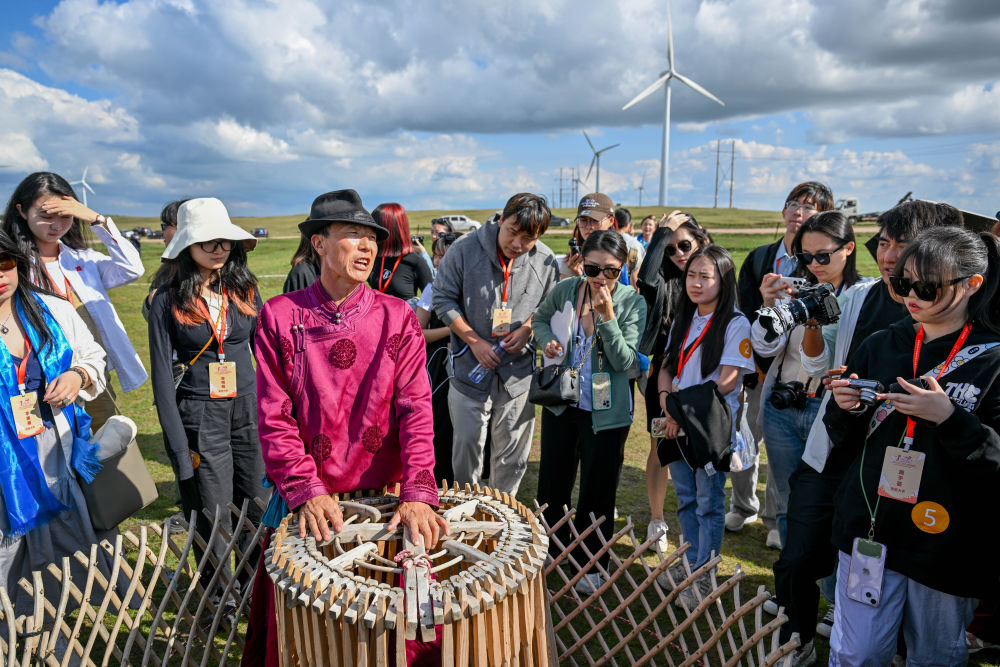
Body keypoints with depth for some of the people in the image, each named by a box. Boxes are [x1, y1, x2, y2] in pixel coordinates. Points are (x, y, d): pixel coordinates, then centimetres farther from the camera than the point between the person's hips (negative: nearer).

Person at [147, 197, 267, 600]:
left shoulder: (245, 289, 5)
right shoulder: (168, 301, -4)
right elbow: (162, 377, -5)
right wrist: (180, 451, -10)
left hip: (250, 411, 3)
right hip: (199, 418, -3)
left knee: (259, 510, 9)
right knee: (212, 519, 7)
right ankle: (220, 597, 31)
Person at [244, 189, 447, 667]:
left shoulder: (397, 318, -2)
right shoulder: (280, 316, -3)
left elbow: (415, 408, -8)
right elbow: (274, 417, -6)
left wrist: (417, 495, -19)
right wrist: (307, 491, -16)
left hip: (383, 500, 0)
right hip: (306, 505, 0)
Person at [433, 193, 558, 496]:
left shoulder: (545, 261, -2)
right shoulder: (466, 248, -8)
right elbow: (444, 299, -3)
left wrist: (527, 329, -7)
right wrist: (475, 341, -10)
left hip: (519, 371, 2)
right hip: (471, 368, -2)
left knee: (513, 453, 12)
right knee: (467, 446, 8)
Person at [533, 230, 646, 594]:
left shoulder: (632, 303, -12)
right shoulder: (565, 290, -5)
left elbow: (625, 362, -16)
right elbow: (540, 318, 15)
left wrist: (607, 316, -26)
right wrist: (547, 340, -7)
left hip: (605, 412, -3)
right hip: (561, 403, 3)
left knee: (598, 490, 8)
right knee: (551, 483, 16)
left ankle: (592, 566, 30)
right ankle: (551, 552, 40)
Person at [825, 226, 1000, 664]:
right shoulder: (880, 347, 4)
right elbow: (845, 443, 10)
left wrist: (950, 418, -24)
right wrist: (845, 412, -10)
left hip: (948, 544, -2)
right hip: (869, 529, 3)